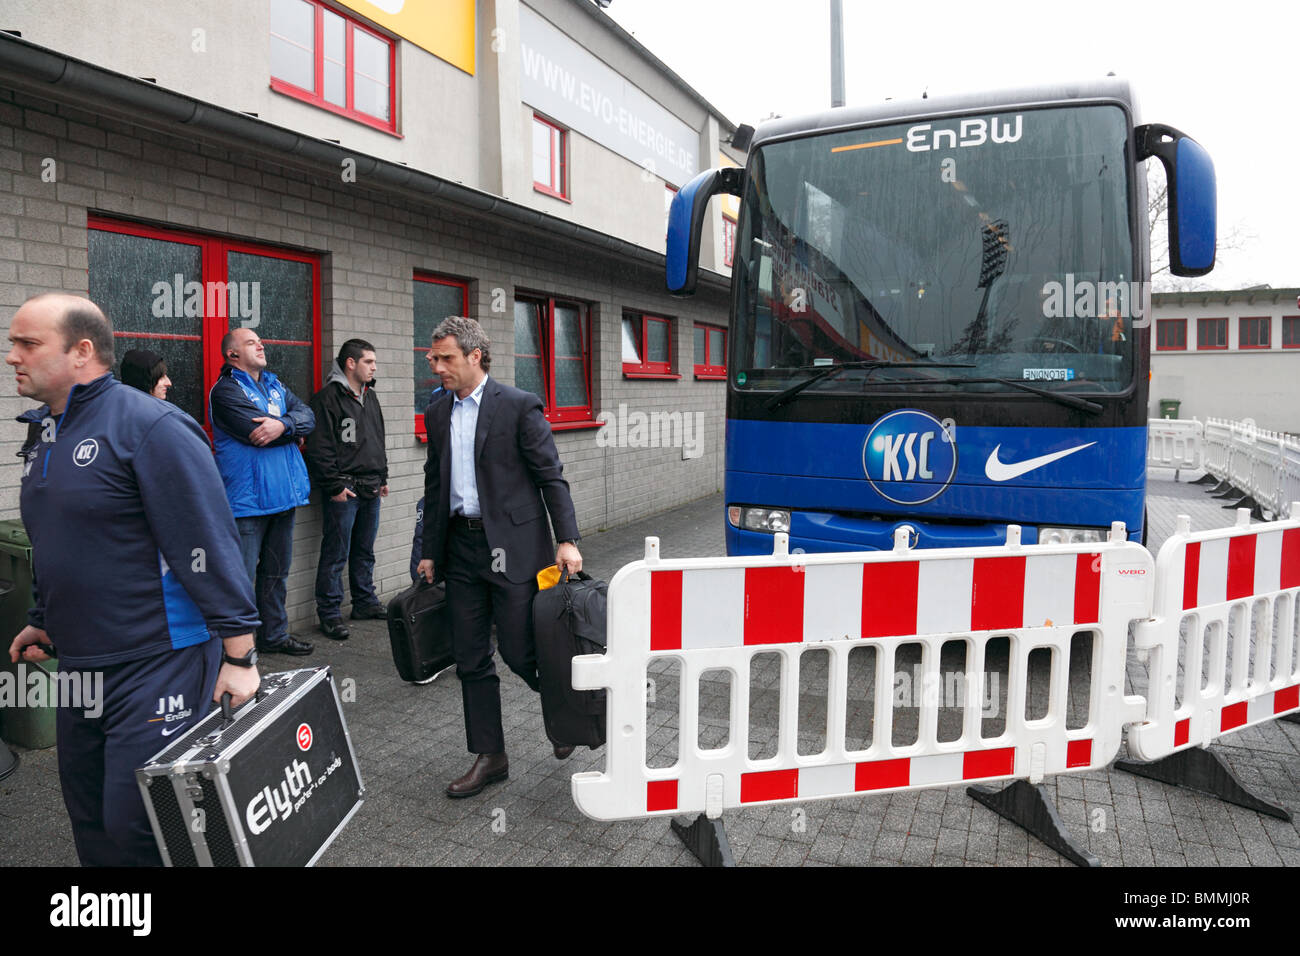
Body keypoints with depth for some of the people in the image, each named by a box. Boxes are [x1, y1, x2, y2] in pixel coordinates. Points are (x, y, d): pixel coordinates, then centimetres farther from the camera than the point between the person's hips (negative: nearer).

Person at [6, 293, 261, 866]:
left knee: (135, 823, -4)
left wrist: (237, 654, -21)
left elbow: (210, 545, -20)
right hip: (78, 666, 9)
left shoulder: (148, 426, -15)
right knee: (91, 820, 18)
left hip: (157, 666, -8)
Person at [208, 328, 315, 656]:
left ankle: (274, 634, 30)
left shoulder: (275, 385, 16)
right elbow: (257, 432, -20)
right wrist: (293, 426, -4)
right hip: (247, 501, -8)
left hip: (283, 494, 8)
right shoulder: (226, 390, -8)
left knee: (276, 572, 17)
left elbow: (307, 415, 2)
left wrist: (283, 424, -18)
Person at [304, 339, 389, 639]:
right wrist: (334, 486, -16)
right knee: (336, 554, -3)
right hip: (344, 489, -8)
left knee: (365, 552, 16)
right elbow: (319, 448, -14)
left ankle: (365, 602, 27)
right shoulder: (328, 398, -10)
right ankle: (329, 614, 5)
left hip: (370, 490, 8)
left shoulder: (370, 396, 16)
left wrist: (382, 477, 19)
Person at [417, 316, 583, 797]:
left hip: (512, 546, -6)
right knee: (471, 660, 9)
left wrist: (567, 540, -15)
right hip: (461, 547, 6)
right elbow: (434, 486, 17)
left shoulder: (519, 406, -7)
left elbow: (551, 476, -7)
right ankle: (490, 757, 23)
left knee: (520, 650, -2)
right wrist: (431, 553, 16)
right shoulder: (437, 414, 12)